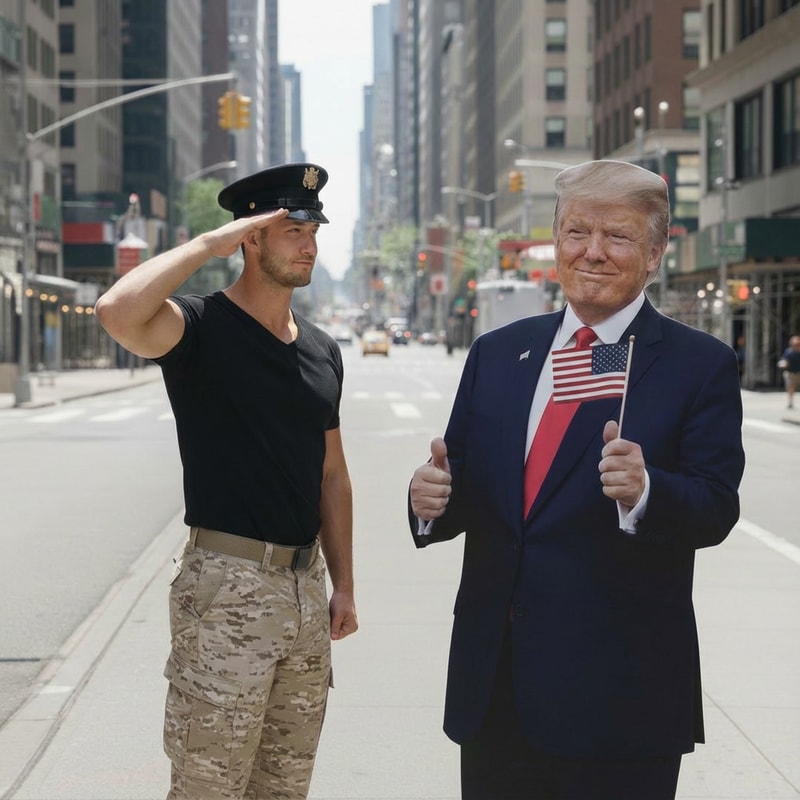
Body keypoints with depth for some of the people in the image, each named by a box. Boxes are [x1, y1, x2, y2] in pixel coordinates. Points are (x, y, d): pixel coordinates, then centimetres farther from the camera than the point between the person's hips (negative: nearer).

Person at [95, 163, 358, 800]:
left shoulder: (323, 352, 12)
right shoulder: (201, 329, -8)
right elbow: (119, 311, -31)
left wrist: (343, 585, 14)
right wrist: (208, 244, -20)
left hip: (305, 585, 7)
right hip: (228, 584, -7)